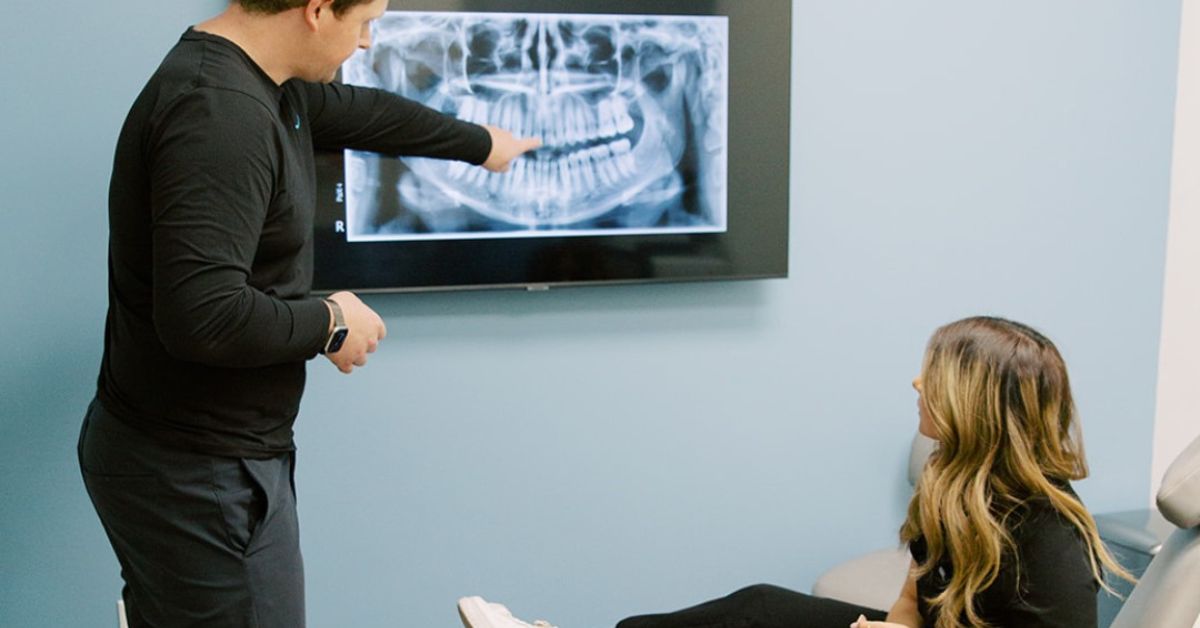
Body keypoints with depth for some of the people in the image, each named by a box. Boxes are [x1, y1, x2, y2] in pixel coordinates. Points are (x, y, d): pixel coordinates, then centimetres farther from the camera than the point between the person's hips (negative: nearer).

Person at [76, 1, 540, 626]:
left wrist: (478, 142, 37)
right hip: (199, 478, -9)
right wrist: (329, 323, -15)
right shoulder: (221, 112, -25)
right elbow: (201, 317, -33)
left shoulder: (256, 81, 6)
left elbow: (362, 110, 24)